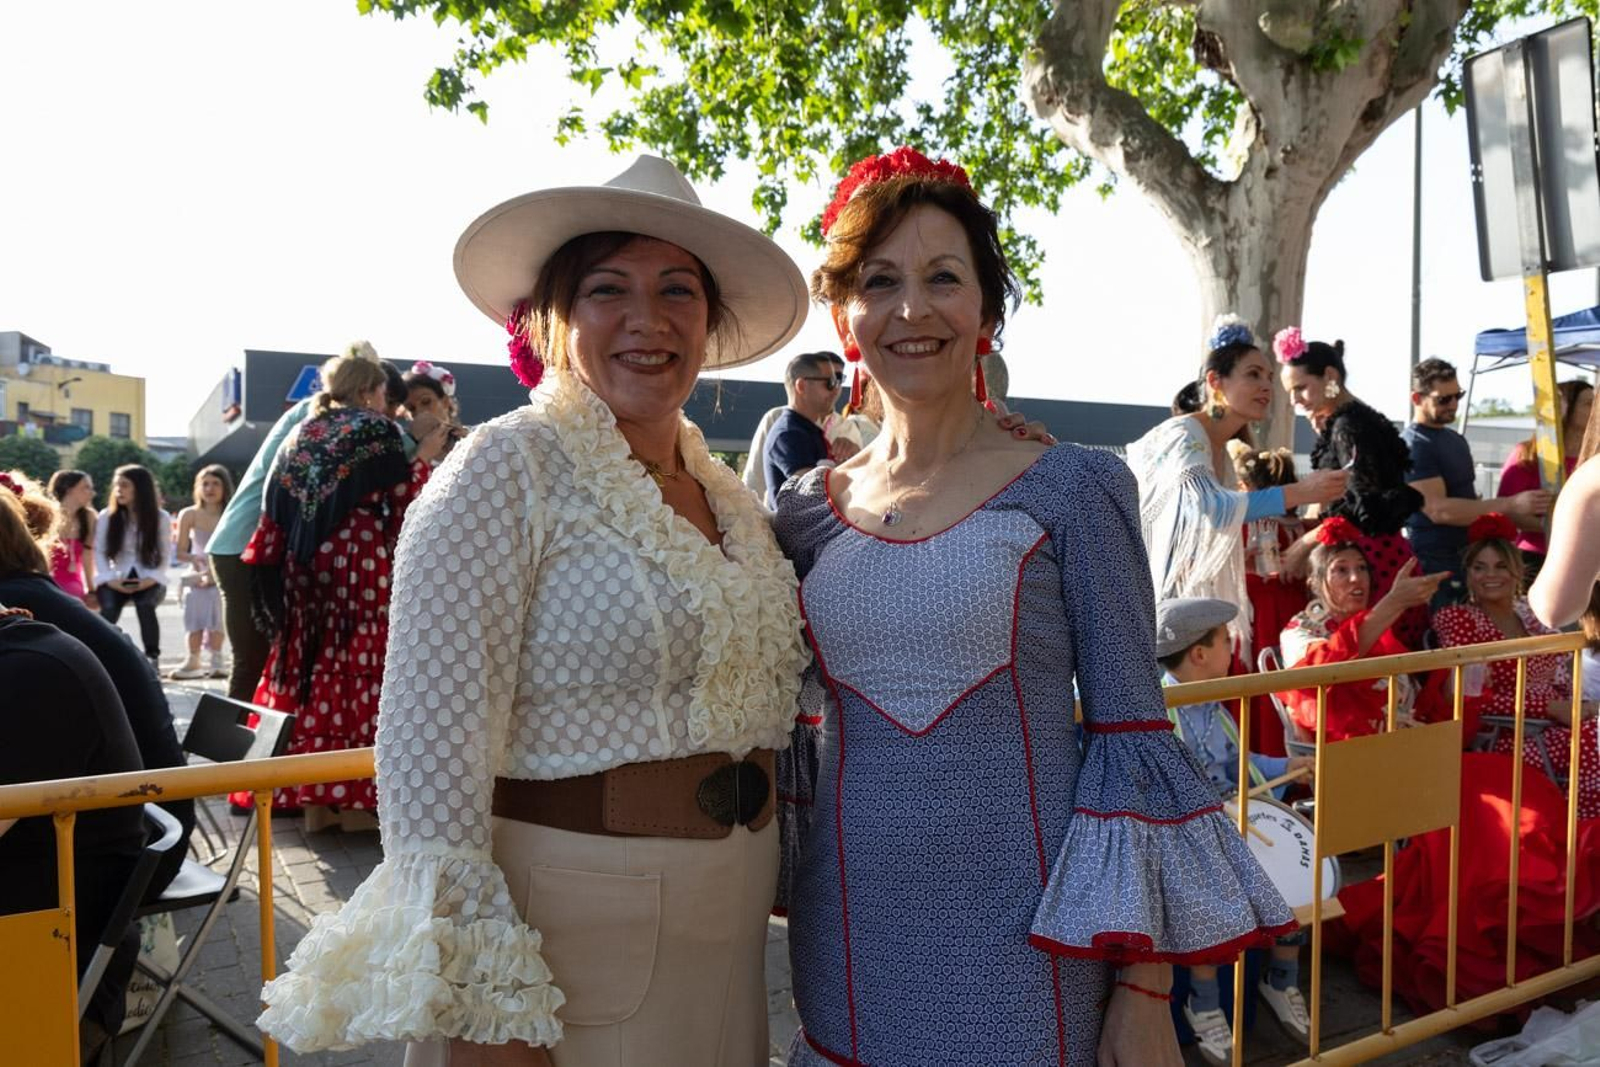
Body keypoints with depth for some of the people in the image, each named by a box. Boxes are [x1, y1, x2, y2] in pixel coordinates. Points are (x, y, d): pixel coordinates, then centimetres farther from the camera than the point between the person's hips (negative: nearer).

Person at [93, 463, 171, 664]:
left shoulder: (161, 517, -2)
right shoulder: (106, 517, 2)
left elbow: (165, 555, 0)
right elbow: (99, 552, 3)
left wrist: (151, 579, -16)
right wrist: (110, 579, -13)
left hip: (148, 579, -1)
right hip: (116, 579, 1)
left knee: (145, 606, -34)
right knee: (109, 609, -31)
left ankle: (152, 660, -25)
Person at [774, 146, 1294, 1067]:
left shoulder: (1075, 491, -8)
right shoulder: (806, 513, 2)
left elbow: (1131, 739, -8)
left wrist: (1145, 989, -9)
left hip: (1021, 935, -3)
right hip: (848, 941, 3)